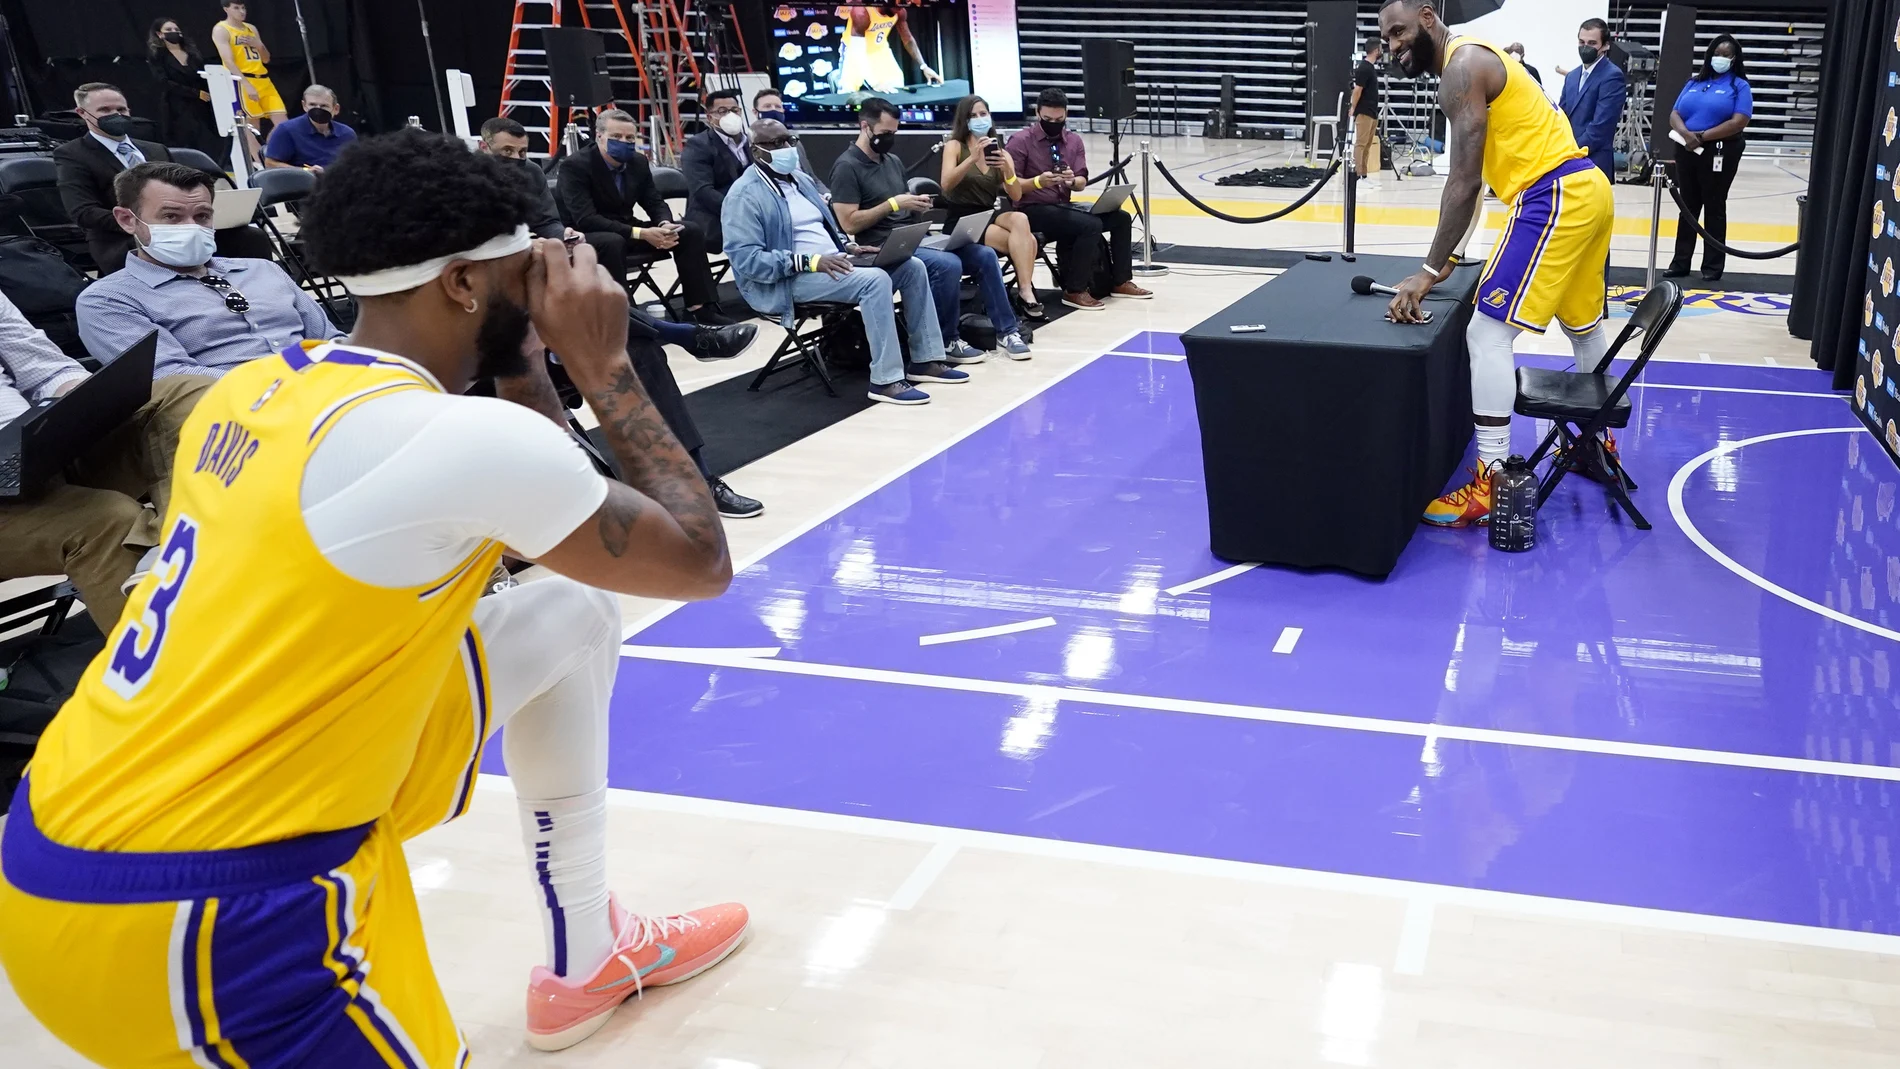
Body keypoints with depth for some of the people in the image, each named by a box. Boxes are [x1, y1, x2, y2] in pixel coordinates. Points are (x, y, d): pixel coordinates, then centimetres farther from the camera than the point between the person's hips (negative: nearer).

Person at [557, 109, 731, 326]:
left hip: (625, 229, 7)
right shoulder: (575, 166, -19)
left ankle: (700, 308, -8)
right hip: (583, 236, -7)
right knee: (613, 242, -41)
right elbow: (586, 220, -29)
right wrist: (640, 234, -34)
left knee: (691, 231, -6)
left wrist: (665, 225, -19)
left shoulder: (638, 162, 1)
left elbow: (655, 202, 7)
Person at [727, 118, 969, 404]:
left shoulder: (801, 179, 17)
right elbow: (745, 259, -20)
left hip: (833, 263, 9)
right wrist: (810, 261, -25)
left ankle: (926, 360, 2)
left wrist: (847, 246, 4)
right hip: (790, 279, -9)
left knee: (912, 266, -3)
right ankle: (886, 380, -29)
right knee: (875, 279, -31)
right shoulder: (745, 195, -11)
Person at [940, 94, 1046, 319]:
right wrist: (973, 158, -29)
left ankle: (1025, 292, -27)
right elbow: (946, 185, -19)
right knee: (1026, 240, -27)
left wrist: (1007, 169, -20)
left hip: (989, 217, 5)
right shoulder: (954, 146, -1)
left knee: (1020, 219, -29)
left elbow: (1016, 196, -2)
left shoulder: (1000, 152, 11)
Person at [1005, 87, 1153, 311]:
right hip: (1033, 210, -7)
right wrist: (1038, 181, -28)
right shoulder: (1021, 140, -9)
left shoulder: (1074, 140, 8)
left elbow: (1082, 182, 4)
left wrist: (1072, 180, -20)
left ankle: (1120, 282, 5)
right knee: (1090, 225, -28)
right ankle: (1074, 291, -19)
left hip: (1064, 207, 7)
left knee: (1121, 218, -6)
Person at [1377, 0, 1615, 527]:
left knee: (1487, 334, -12)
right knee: (1583, 323, 26)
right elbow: (1477, 174, 21)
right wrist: (1447, 254, 20)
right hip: (1588, 188, 11)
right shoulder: (1475, 59, 19)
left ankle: (1492, 486, -12)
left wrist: (1429, 271, -20)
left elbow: (1465, 181, -19)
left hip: (1554, 197, -11)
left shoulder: (1461, 66, -12)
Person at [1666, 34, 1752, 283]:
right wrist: (1686, 134, -15)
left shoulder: (1739, 86, -1)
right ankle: (1681, 262, 16)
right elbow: (1674, 115, 6)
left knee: (1714, 208, 2)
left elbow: (1739, 122, -13)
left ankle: (1713, 266, 7)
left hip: (1720, 153, -5)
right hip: (1688, 151, 5)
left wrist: (1702, 137, -17)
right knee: (1687, 207, 10)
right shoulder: (1694, 83, 13)